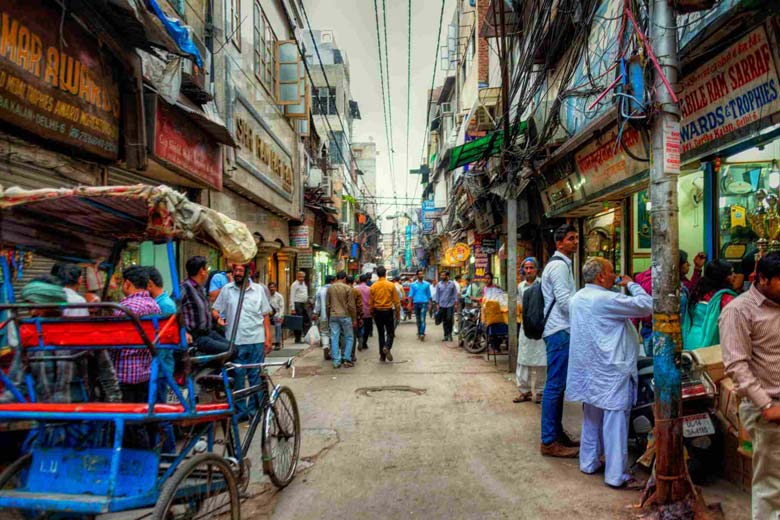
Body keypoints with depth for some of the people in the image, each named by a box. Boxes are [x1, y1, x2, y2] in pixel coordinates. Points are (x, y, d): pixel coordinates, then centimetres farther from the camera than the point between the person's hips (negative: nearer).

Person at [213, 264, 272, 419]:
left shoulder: (258, 290, 6)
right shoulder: (226, 290, 5)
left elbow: (265, 315, 8)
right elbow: (215, 310, 6)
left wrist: (268, 337, 2)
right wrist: (217, 317, -18)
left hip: (256, 340, 0)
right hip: (235, 342, 0)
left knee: (255, 377, 7)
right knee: (237, 377, 7)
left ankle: (254, 409, 19)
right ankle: (240, 410, 18)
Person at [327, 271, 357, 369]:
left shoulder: (330, 288, 5)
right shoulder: (348, 288, -6)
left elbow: (328, 305, 11)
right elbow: (351, 305, -7)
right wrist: (354, 319, -1)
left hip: (333, 316, 3)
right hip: (345, 316, -3)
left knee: (334, 339, 5)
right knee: (349, 338, 9)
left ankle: (336, 361, 5)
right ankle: (347, 359, 6)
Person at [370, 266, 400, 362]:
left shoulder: (373, 286, -2)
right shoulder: (391, 285, -7)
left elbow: (370, 303, 3)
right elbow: (396, 301, -4)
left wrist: (372, 313, 16)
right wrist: (398, 313, 7)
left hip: (377, 312, 2)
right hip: (388, 311, -2)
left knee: (381, 334, 11)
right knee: (390, 333, 9)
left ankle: (382, 355, 13)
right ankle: (387, 347, -18)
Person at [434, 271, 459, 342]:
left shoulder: (452, 284, 2)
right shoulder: (439, 284, 6)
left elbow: (455, 293, 4)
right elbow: (437, 294, 8)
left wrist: (456, 303, -2)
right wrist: (437, 304, 2)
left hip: (450, 305, -2)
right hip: (442, 305, 2)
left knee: (449, 319, -8)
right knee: (444, 321, 5)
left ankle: (449, 334, 8)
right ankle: (446, 335, 13)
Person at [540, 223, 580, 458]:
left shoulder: (561, 264, 20)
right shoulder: (559, 265, -12)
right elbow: (565, 301, -19)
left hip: (560, 330, 11)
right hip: (560, 332, -11)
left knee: (558, 385, 15)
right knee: (555, 385, -7)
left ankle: (557, 432, 25)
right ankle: (549, 442, -2)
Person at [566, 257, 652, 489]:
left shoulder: (576, 298, 9)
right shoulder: (606, 299, -19)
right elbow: (646, 306, -18)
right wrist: (632, 284, -2)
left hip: (588, 369, 9)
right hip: (611, 371, -9)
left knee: (592, 417, 18)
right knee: (615, 421, -1)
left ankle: (589, 462, 28)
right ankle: (616, 475, 5)